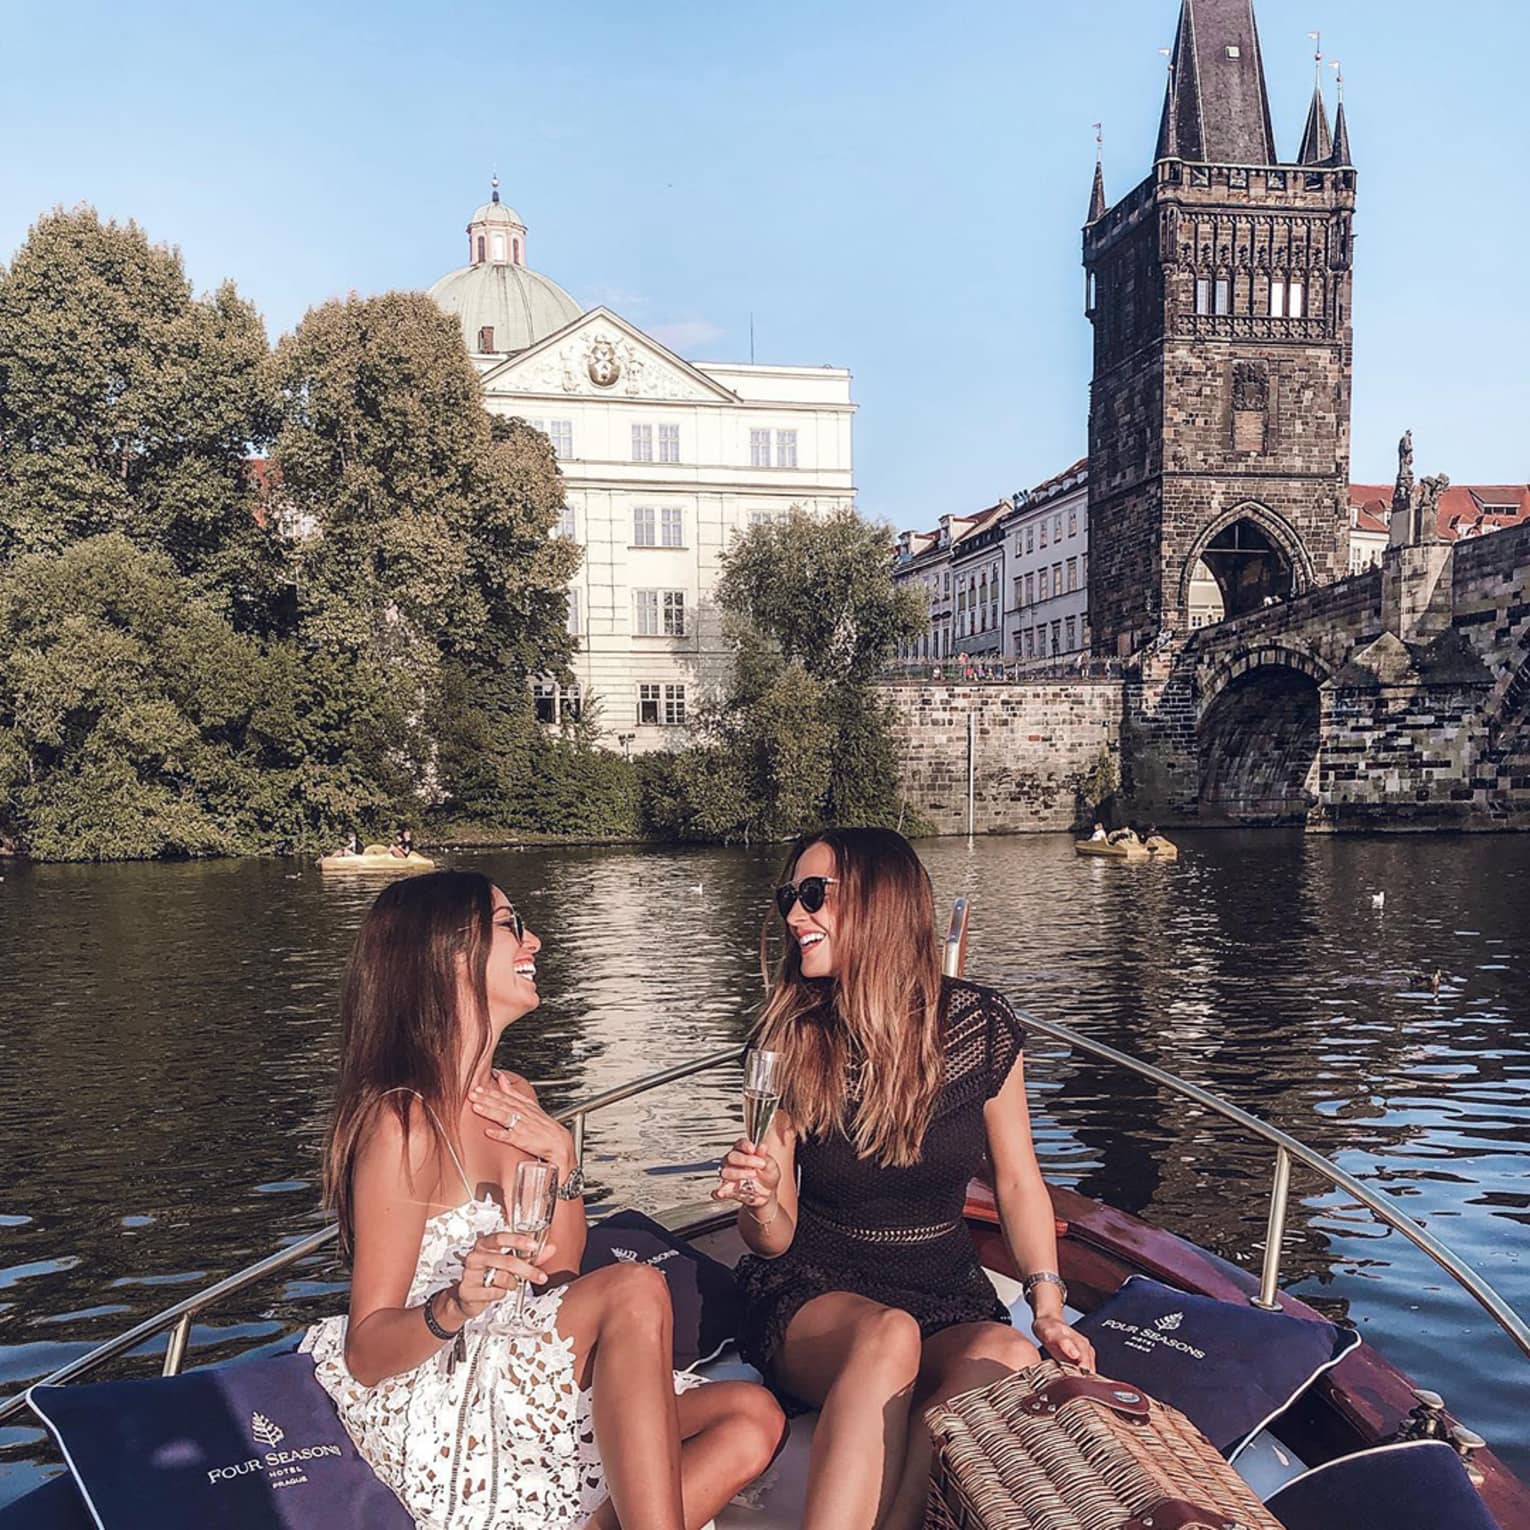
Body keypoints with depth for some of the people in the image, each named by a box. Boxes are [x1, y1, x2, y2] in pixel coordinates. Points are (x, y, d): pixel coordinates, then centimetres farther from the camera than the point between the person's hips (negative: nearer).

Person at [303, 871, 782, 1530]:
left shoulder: (514, 1099, 8)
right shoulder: (403, 1122, -17)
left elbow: (558, 1277, 9)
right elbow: (366, 1355, -15)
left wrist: (560, 1156, -6)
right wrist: (454, 1306, -35)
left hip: (515, 1388, 8)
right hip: (423, 1409, -8)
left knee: (752, 1419, -12)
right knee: (635, 1290, -29)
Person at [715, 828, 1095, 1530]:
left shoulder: (979, 1024, -5)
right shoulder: (789, 1042, -6)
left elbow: (1018, 1182, 6)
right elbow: (775, 1239, -1)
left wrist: (1047, 1306, -6)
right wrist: (759, 1206, -24)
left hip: (946, 1294, 2)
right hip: (813, 1295, -1)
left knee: (1010, 1358, -33)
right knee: (888, 1338, -36)